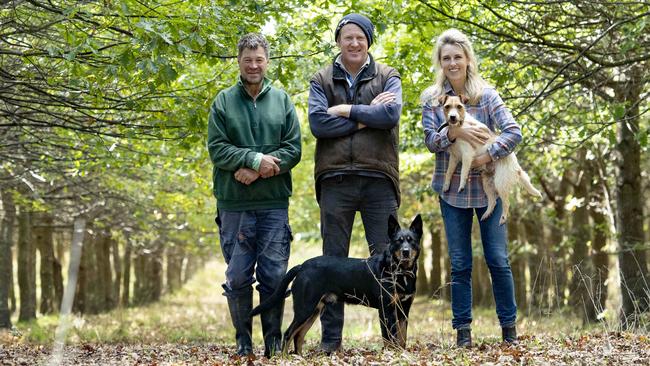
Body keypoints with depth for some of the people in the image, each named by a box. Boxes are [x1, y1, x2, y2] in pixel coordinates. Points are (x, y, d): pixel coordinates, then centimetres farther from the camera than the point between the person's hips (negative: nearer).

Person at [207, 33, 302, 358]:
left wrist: (257, 171, -12)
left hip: (274, 203, 1)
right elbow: (216, 149, -4)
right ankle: (243, 341, 14)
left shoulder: (282, 101, 8)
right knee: (238, 277, 3)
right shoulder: (223, 101, 5)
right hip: (234, 205, 0)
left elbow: (293, 149, 1)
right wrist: (256, 159, -16)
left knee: (274, 277, 2)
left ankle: (274, 341, 13)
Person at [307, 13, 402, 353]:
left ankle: (393, 334, 10)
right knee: (333, 259, 4)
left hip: (378, 178, 0)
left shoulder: (387, 77, 9)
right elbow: (317, 122, -7)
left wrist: (346, 110, -8)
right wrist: (366, 116, -9)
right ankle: (330, 337, 10)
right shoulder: (321, 80, 10)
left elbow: (391, 114, -10)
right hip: (335, 180, 1)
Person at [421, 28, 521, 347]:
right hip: (452, 190, 1)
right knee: (460, 264, 5)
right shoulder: (431, 98, 4)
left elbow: (513, 132, -8)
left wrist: (487, 156, -20)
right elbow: (430, 141, -4)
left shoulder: (486, 94, 0)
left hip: (487, 187, -1)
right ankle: (462, 329, 12)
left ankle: (509, 327, 9)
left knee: (498, 260, -1)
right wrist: (454, 132, -22)